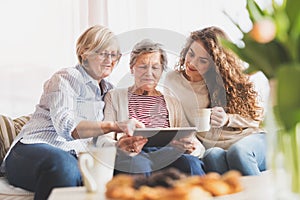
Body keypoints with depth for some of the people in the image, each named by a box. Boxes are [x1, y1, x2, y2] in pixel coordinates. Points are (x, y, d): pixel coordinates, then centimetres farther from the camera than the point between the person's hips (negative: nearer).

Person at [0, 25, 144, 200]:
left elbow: (100, 139, 21)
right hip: (33, 150, -5)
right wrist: (114, 126, -35)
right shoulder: (66, 78, -2)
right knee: (65, 164, -41)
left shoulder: (109, 90, 21)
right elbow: (65, 125, -22)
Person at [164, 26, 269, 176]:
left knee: (238, 151, -36)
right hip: (214, 147, 0)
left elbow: (259, 116, 7)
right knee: (212, 157, -36)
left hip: (252, 137, 0)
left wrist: (228, 120, -10)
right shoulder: (173, 80, 9)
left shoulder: (228, 78, 6)